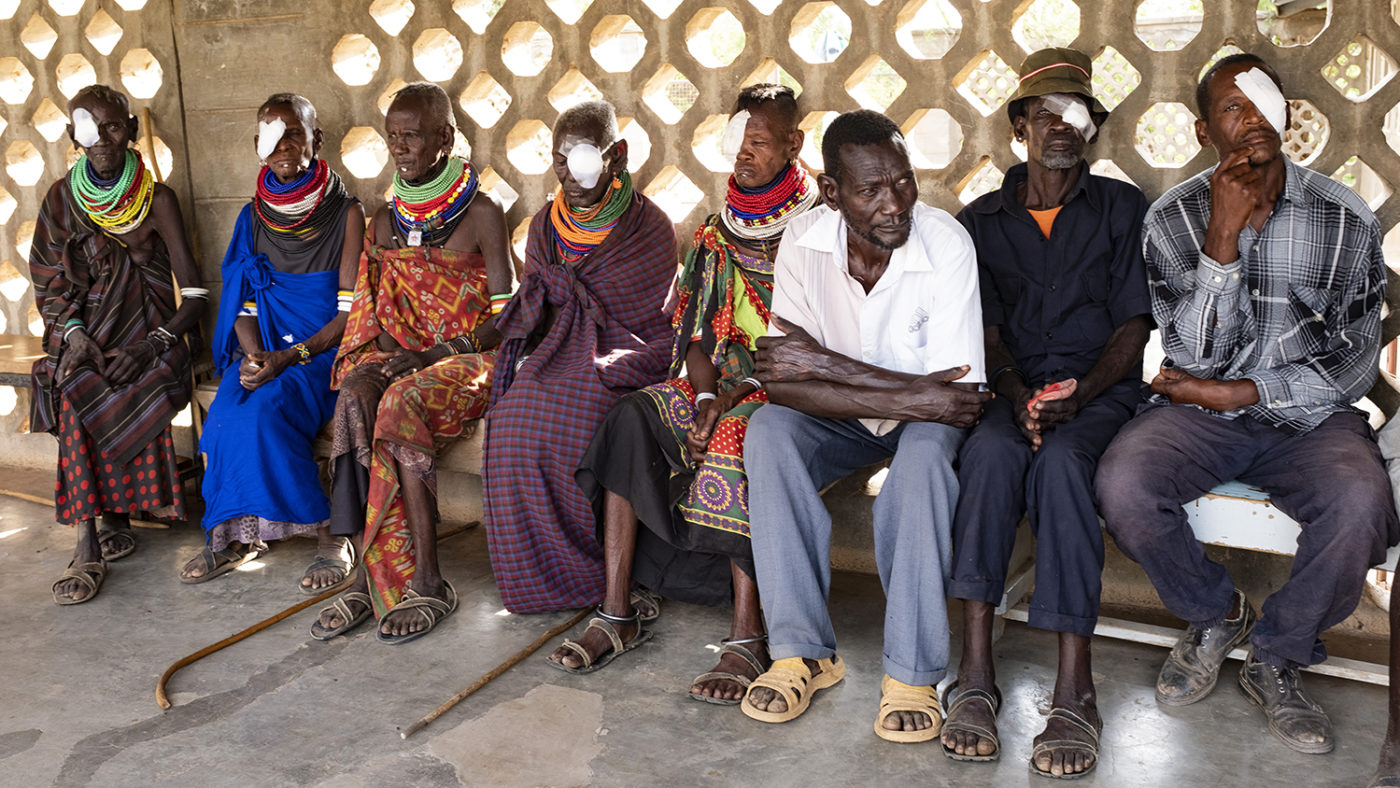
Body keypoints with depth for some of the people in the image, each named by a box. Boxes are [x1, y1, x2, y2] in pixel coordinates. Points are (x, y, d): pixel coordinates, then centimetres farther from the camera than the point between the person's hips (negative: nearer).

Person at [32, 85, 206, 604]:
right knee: (78, 391, -30)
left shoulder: (156, 199, -1)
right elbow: (49, 284, 8)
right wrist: (74, 335, -12)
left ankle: (90, 543, -21)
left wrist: (150, 347, -20)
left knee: (82, 399, -30)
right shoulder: (61, 198, 8)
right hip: (84, 337, 2)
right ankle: (112, 522, -28)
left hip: (145, 335, -2)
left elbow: (195, 295, -6)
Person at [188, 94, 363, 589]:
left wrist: (290, 357, -19)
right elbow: (244, 303, 10)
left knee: (263, 412, -30)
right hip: (264, 349, 4)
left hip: (324, 348, -4)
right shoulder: (254, 217, 11)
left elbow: (349, 309, -8)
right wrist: (254, 354, -12)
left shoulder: (345, 212, -2)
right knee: (227, 415, -25)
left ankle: (328, 537, -18)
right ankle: (234, 535, -11)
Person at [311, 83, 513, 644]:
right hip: (401, 357, 4)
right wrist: (385, 350, -8)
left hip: (468, 360, -4)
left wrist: (436, 354, -17)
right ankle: (370, 573, -31)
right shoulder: (386, 221, 16)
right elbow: (376, 310, 15)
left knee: (402, 403, -35)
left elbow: (505, 315, -5)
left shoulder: (481, 213, 0)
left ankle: (425, 581, -30)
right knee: (355, 393, -30)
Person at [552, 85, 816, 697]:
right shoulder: (718, 230, 15)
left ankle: (747, 639, -36)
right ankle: (617, 615, -22)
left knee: (738, 436, -37)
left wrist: (732, 397, -20)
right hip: (718, 386, 5)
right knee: (629, 417, -21)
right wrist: (706, 396, -10)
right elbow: (696, 330, 9)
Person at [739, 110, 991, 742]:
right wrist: (906, 397, -33)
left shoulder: (947, 243, -24)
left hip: (926, 415, -2)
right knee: (768, 431, -26)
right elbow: (782, 382, -22)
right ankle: (802, 650, -18)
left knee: (923, 454, -35)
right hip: (843, 419, 3)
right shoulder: (803, 241, -16)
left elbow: (960, 389, -28)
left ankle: (911, 671, -23)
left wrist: (826, 364, -28)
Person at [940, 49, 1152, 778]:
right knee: (990, 450, -34)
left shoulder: (1121, 207, 12)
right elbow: (986, 330, 5)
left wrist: (1077, 395, -15)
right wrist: (1020, 396, -15)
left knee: (1059, 460, -35)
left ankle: (1075, 691, -34)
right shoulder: (980, 220, 15)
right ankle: (976, 676, -35)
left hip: (1100, 393, -1)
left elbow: (1133, 325, 3)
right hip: (1011, 393, 1)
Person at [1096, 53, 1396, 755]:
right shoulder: (1173, 217, -1)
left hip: (1309, 416, 0)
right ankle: (1215, 613, 3)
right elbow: (1197, 357, -10)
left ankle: (1274, 657, -2)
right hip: (1200, 410, 0)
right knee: (1123, 484, -29)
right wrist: (1223, 236, -18)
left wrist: (1237, 393, -11)